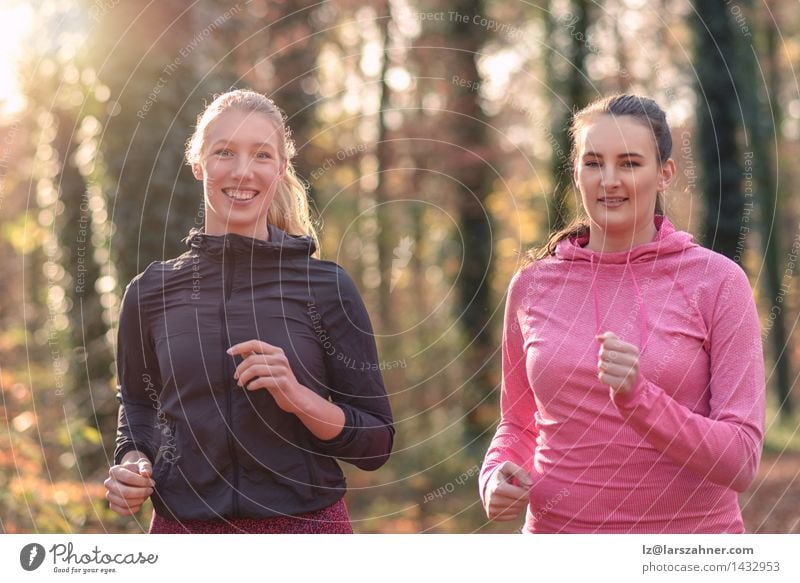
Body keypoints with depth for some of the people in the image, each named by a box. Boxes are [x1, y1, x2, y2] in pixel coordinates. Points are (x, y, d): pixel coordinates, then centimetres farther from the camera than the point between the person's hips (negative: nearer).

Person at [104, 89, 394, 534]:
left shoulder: (327, 286, -3)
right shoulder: (151, 292, 2)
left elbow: (377, 443, -2)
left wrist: (300, 397, -18)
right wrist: (131, 464, -2)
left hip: (307, 528, -1)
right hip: (184, 527, 2)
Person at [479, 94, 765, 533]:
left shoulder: (716, 281, -7)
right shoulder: (532, 285, 1)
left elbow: (740, 460, -12)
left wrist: (637, 398, -26)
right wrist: (496, 478, -5)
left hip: (689, 530, -2)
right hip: (558, 529, 2)